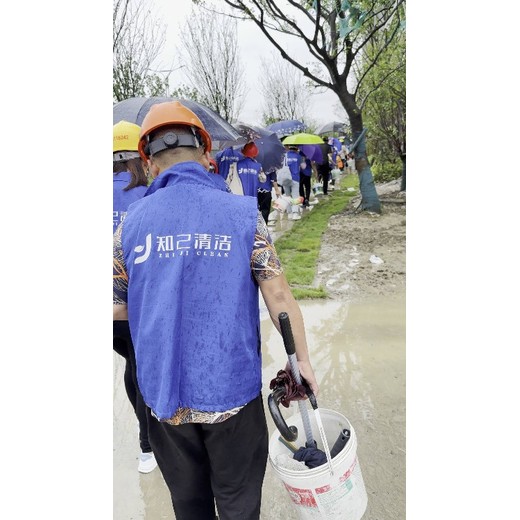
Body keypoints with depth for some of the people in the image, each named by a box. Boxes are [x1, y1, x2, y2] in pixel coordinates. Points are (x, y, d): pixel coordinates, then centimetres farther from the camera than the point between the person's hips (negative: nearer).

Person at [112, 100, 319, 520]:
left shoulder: (132, 222, -4)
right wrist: (304, 363, 3)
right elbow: (280, 299, -10)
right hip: (231, 392, -2)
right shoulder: (244, 214, -10)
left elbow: (117, 307, 3)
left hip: (165, 397, 2)